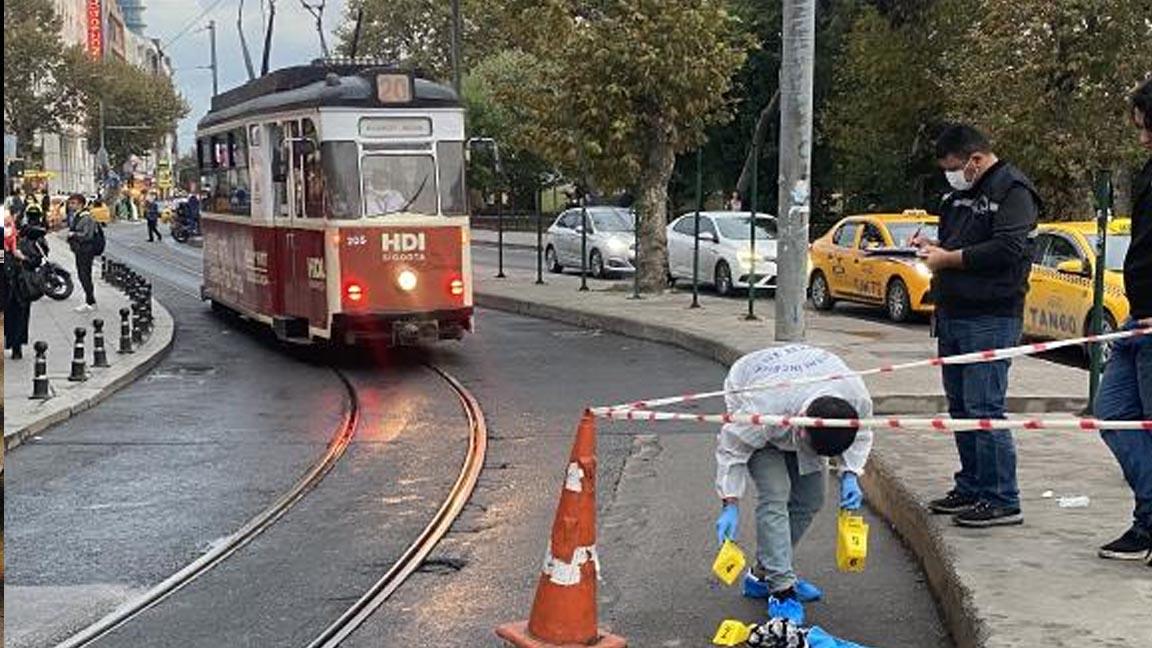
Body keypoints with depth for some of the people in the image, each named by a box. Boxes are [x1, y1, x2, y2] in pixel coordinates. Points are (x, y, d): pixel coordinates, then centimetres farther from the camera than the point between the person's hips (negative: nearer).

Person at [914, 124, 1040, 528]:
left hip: (990, 319, -9)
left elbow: (1006, 249, -20)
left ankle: (1002, 501, -5)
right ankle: (971, 489, 23)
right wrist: (933, 247, 8)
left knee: (984, 409, -10)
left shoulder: (1013, 191, -9)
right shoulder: (961, 195, 20)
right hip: (953, 314, 9)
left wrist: (948, 258, -13)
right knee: (960, 408, 13)